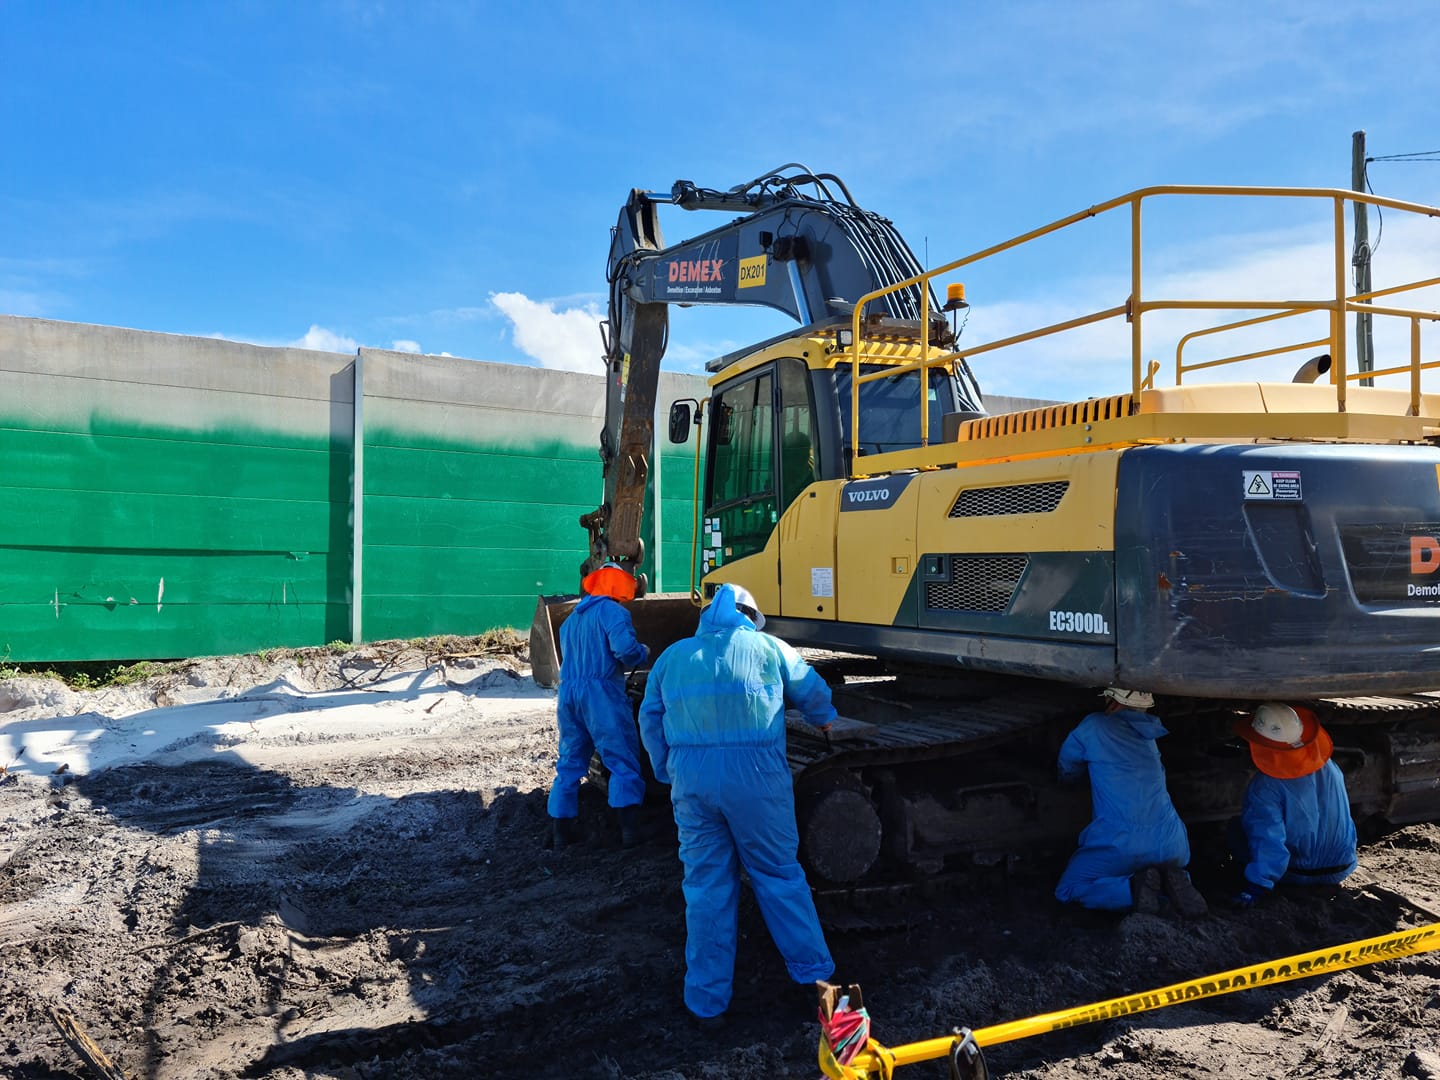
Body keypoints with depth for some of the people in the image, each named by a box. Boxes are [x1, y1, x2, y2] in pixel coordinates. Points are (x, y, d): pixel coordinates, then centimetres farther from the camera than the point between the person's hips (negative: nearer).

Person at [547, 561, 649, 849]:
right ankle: (629, 831, -9)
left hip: (568, 692, 7)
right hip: (601, 693, -7)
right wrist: (643, 653, 1)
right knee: (622, 760, -3)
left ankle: (561, 830, 17)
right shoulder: (612, 611, -4)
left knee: (570, 762, 14)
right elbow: (624, 649, -18)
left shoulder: (572, 618, 21)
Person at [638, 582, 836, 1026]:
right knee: (780, 875, 12)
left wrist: (669, 774, 25)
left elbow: (650, 721, 16)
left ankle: (707, 1002, 18)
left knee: (706, 886, 10)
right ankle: (814, 973, 23)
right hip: (756, 775, -2)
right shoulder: (768, 648, 6)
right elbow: (813, 692, 18)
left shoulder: (672, 656, 13)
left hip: (691, 778, 2)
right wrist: (826, 721, 38)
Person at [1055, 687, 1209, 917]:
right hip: (1170, 844, 5)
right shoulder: (1149, 737, 17)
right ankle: (1171, 881, 1)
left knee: (1067, 891, 9)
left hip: (1122, 846, -5)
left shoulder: (1094, 726, 2)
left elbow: (1067, 773, 15)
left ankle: (1134, 888, -14)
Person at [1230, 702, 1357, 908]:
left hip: (1299, 875, -5)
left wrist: (1258, 884, -29)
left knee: (1239, 830, 5)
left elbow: (1267, 837, -30)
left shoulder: (1263, 788, -25)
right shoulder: (1329, 767, -6)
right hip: (1343, 868, 6)